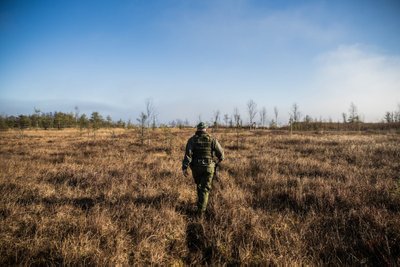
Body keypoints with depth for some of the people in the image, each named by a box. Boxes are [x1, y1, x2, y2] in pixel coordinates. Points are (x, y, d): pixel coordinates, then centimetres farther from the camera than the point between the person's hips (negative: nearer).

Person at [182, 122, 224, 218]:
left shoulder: (192, 140, -2)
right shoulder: (212, 140, -2)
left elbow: (188, 154, -14)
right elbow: (221, 153, 0)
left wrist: (184, 168, -17)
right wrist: (217, 161, 21)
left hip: (196, 167, 1)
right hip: (208, 168, -1)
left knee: (199, 185, 26)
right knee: (205, 189, 2)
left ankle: (201, 202, 40)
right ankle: (200, 211, -7)